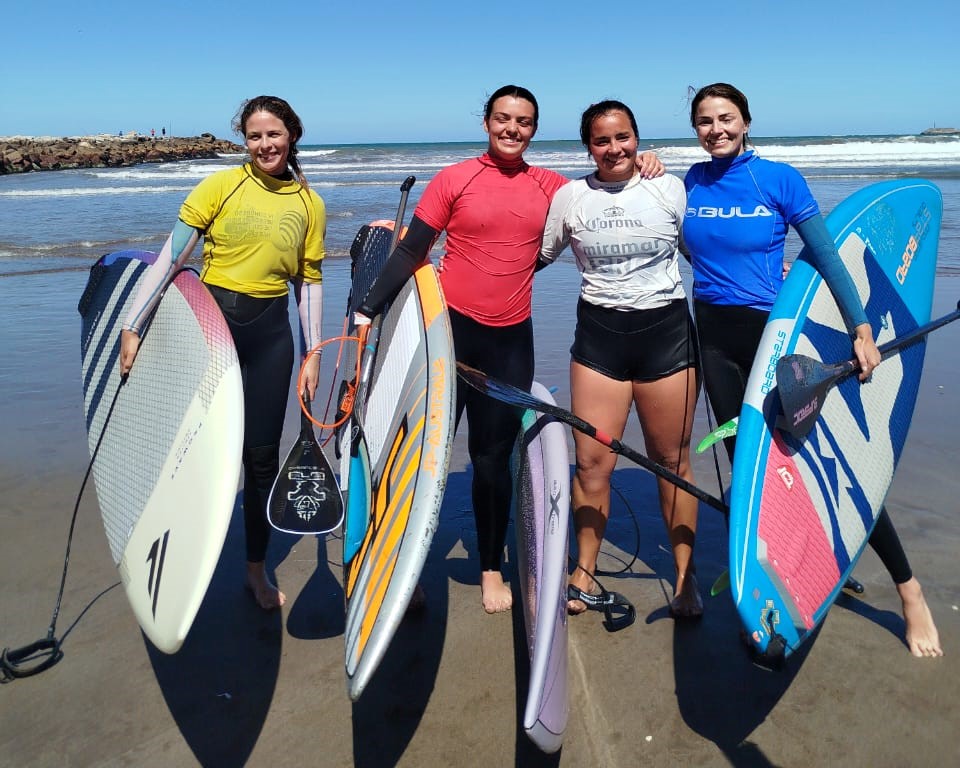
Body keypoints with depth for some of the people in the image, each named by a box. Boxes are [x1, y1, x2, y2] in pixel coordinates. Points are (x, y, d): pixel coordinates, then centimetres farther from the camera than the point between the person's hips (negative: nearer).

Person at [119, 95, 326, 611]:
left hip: (270, 332, 2)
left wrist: (313, 354, 4)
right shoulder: (220, 186, -3)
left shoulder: (310, 204, 5)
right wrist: (132, 327, -11)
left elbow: (309, 281, 8)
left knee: (261, 452, 6)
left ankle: (257, 568, 23)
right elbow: (170, 258, -6)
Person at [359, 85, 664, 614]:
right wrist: (368, 309, -7)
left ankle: (492, 569, 24)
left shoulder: (549, 187, 6)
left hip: (512, 339, 2)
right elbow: (411, 252, -2)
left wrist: (637, 168, 2)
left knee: (494, 458, 9)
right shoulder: (454, 179, -2)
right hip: (452, 330, -2)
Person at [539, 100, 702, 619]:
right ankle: (584, 575, 17)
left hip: (666, 330, 0)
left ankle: (685, 577, 20)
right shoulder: (570, 196, 4)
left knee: (672, 460, 5)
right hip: (599, 334, 1)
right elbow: (539, 256, 15)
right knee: (592, 460, -1)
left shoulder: (669, 189, 2)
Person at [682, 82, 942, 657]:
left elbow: (826, 256, -6)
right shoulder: (691, 182, 4)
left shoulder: (779, 178, -7)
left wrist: (862, 329, -8)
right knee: (742, 457, 11)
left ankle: (910, 590, 12)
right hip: (716, 335, 4)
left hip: (774, 330, -4)